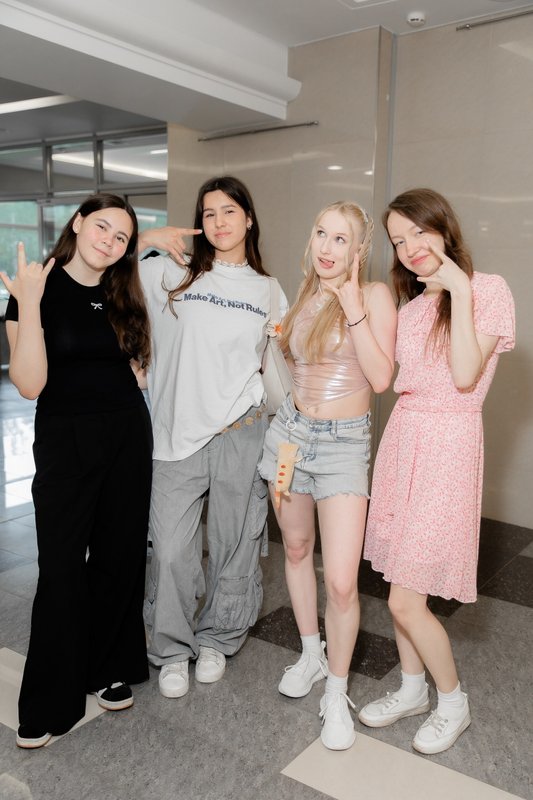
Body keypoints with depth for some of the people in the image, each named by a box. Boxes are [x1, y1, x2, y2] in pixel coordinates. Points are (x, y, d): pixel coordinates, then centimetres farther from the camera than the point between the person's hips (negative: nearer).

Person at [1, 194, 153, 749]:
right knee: (62, 566, -1)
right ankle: (48, 702, 16)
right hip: (64, 439, -4)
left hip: (128, 435, 4)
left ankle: (109, 670, 30)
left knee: (120, 557, 10)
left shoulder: (123, 297, 7)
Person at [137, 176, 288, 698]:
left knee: (235, 547, 10)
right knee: (171, 551, -1)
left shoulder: (268, 290, 10)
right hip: (177, 435, -1)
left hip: (241, 434, 2)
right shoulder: (175, 274, 5)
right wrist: (149, 238, -6)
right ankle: (171, 651, 24)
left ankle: (216, 640, 34)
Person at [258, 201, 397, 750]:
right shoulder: (305, 297, 9)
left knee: (341, 581, -10)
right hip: (291, 431, 6)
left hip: (344, 443, -6)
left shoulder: (374, 295, -7)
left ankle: (336, 693, 13)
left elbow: (380, 378, -17)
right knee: (296, 548, 17)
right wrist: (281, 340, 6)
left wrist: (353, 309, -19)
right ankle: (311, 655, 38)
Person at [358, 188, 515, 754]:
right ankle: (412, 690, 33)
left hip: (447, 445, -6)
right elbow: (384, 375, 8)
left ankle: (453, 703, 21)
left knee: (405, 600, -4)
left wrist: (460, 292, -17)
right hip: (401, 436, 7)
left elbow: (464, 377, -16)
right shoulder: (412, 304, 15)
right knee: (403, 589, 12)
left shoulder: (488, 290, -6)